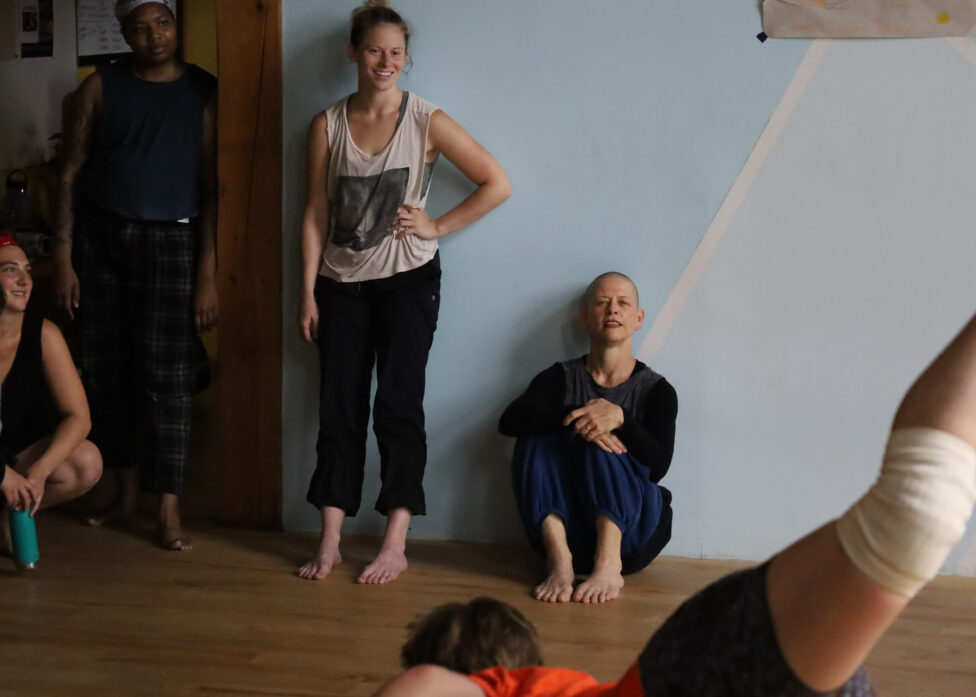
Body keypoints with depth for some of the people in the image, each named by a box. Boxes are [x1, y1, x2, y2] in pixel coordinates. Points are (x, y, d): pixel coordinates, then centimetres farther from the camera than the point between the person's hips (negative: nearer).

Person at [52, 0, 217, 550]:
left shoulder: (204, 92, 0)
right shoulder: (101, 88, 4)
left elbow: (212, 187, -2)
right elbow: (72, 174, 4)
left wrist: (208, 275, -7)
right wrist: (63, 258, -3)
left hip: (170, 242, -2)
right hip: (101, 237, 2)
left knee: (165, 377, -3)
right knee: (107, 369, 6)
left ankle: (169, 509, 4)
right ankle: (127, 492, 20)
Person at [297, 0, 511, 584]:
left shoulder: (427, 122, -5)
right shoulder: (328, 125, 1)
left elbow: (498, 185, -5)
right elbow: (316, 215, 2)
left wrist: (437, 226, -8)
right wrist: (307, 292, -1)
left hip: (407, 279, -2)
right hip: (341, 284, 3)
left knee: (398, 406, -3)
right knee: (339, 409, 3)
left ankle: (396, 546, 3)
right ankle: (330, 543, 9)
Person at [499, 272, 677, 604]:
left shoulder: (656, 389, 0)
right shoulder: (562, 377, 4)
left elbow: (657, 467, -15)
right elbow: (510, 420, -15)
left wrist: (619, 417, -32)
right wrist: (572, 417, -31)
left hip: (631, 533, -2)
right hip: (571, 533, 2)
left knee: (602, 443, -24)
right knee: (536, 437, -20)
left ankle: (609, 565, -32)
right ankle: (559, 561, -32)